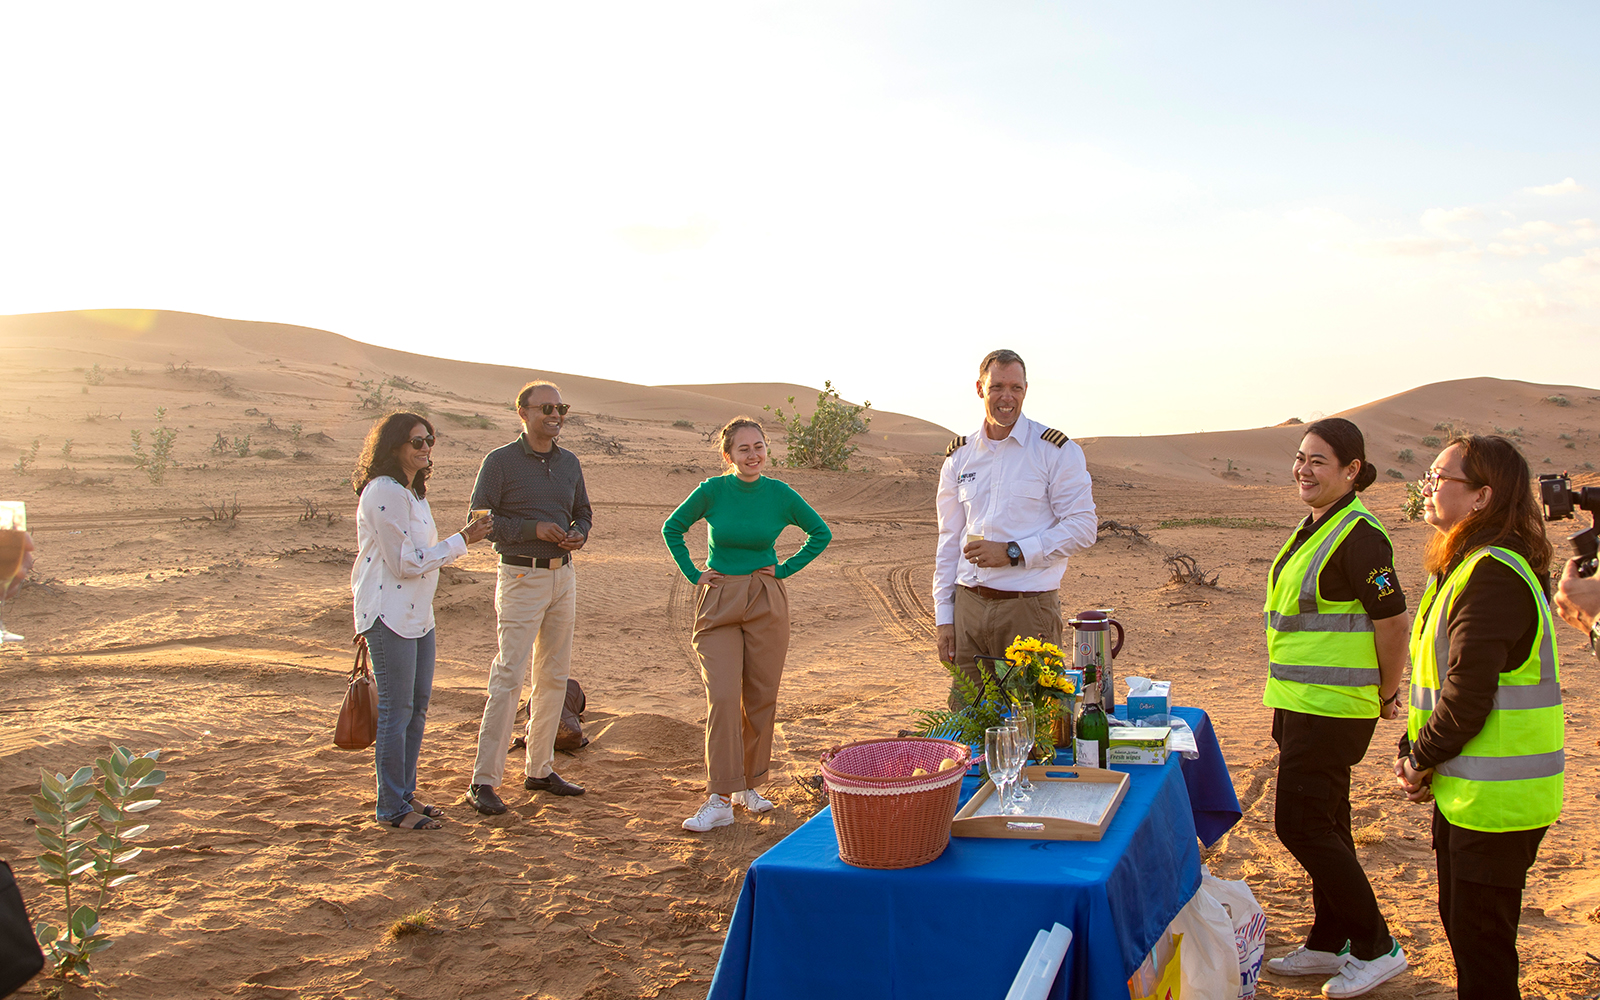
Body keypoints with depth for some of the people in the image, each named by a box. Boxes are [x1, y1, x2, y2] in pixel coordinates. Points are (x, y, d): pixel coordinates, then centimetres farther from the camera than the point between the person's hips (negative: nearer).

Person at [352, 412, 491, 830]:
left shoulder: (413, 492, 16)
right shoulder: (384, 493, -16)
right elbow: (405, 562, -18)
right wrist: (461, 541, -14)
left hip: (417, 614, 10)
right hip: (389, 615, -10)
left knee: (418, 706, 13)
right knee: (396, 710, -4)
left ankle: (404, 795, 23)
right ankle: (391, 807, 5)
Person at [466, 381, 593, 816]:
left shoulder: (569, 462, 11)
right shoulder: (500, 462, -6)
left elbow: (583, 512, 20)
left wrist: (578, 534, -3)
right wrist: (534, 529, -19)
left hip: (563, 575, 7)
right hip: (522, 578, -6)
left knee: (554, 676, 10)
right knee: (509, 676, -10)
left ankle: (539, 770, 21)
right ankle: (483, 781, -5)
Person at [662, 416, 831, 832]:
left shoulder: (780, 494, -1)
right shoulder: (712, 491, -5)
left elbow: (821, 534, 12)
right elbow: (672, 528, 9)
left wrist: (786, 569, 4)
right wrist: (693, 574, 2)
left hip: (766, 604, 2)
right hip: (718, 605, -2)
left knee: (760, 698, 6)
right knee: (722, 697, -11)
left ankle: (749, 786, 21)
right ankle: (720, 799, -9)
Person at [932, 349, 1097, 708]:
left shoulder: (1056, 450, -1)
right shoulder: (959, 456, 12)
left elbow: (1082, 527, -6)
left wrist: (1013, 553, -14)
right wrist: (944, 616, 9)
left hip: (1029, 607, -4)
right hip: (969, 606, 4)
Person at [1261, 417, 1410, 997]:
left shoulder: (1359, 535, -18)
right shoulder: (1313, 528, 11)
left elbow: (1392, 620, -17)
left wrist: (1387, 694, -5)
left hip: (1331, 709, -10)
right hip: (1301, 703, 10)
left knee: (1301, 825, -5)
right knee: (1324, 824, 16)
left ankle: (1376, 947, 8)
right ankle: (1329, 943, 28)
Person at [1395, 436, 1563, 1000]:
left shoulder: (1492, 574, -21)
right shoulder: (1462, 565, 12)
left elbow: (1466, 695, -24)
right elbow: (1438, 676, 16)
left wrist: (1420, 760, -10)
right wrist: (1413, 753, 5)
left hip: (1495, 799, -10)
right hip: (1467, 788, 10)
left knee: (1482, 944, 1)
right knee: (1461, 923, 21)